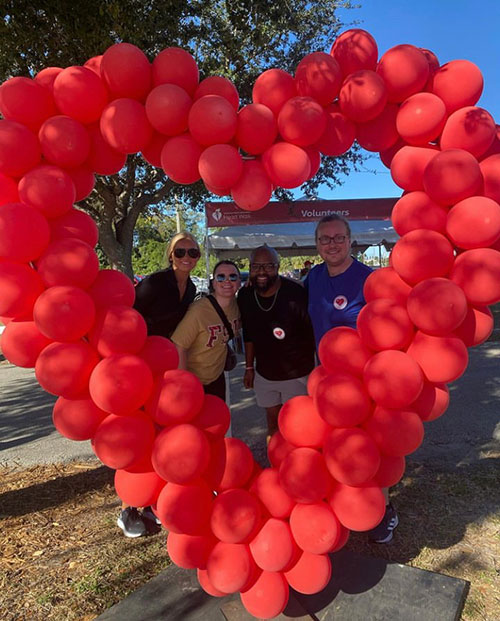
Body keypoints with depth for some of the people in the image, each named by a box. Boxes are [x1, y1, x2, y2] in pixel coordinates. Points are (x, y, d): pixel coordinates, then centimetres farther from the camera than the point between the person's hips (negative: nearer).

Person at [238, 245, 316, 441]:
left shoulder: (296, 293, -21)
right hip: (264, 373, 5)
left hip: (296, 374, -4)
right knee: (273, 421, 18)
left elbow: (312, 333, -14)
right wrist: (249, 367, 12)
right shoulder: (245, 296, -4)